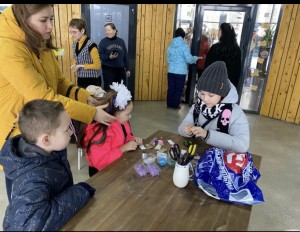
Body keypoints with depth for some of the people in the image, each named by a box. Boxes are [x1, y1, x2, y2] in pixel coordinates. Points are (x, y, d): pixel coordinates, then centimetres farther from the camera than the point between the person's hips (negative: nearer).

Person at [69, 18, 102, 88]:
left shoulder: (91, 45, -16)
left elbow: (97, 65, -16)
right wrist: (74, 64, 0)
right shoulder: (75, 44, 6)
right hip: (80, 79, 7)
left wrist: (81, 66, -15)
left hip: (92, 80, -7)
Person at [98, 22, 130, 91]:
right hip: (108, 70, -3)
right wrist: (109, 57, -22)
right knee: (109, 89, 0)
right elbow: (99, 55, -5)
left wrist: (127, 69, 8)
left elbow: (126, 56, 11)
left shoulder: (121, 41, 8)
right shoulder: (103, 42, 0)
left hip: (120, 69, 3)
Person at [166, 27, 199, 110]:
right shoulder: (185, 46, -11)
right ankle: (175, 105, 13)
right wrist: (196, 58, 8)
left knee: (171, 88, 12)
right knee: (178, 89, 6)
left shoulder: (170, 46, 6)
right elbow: (189, 59, -12)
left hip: (171, 71, 5)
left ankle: (169, 104, 19)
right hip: (181, 71, -5)